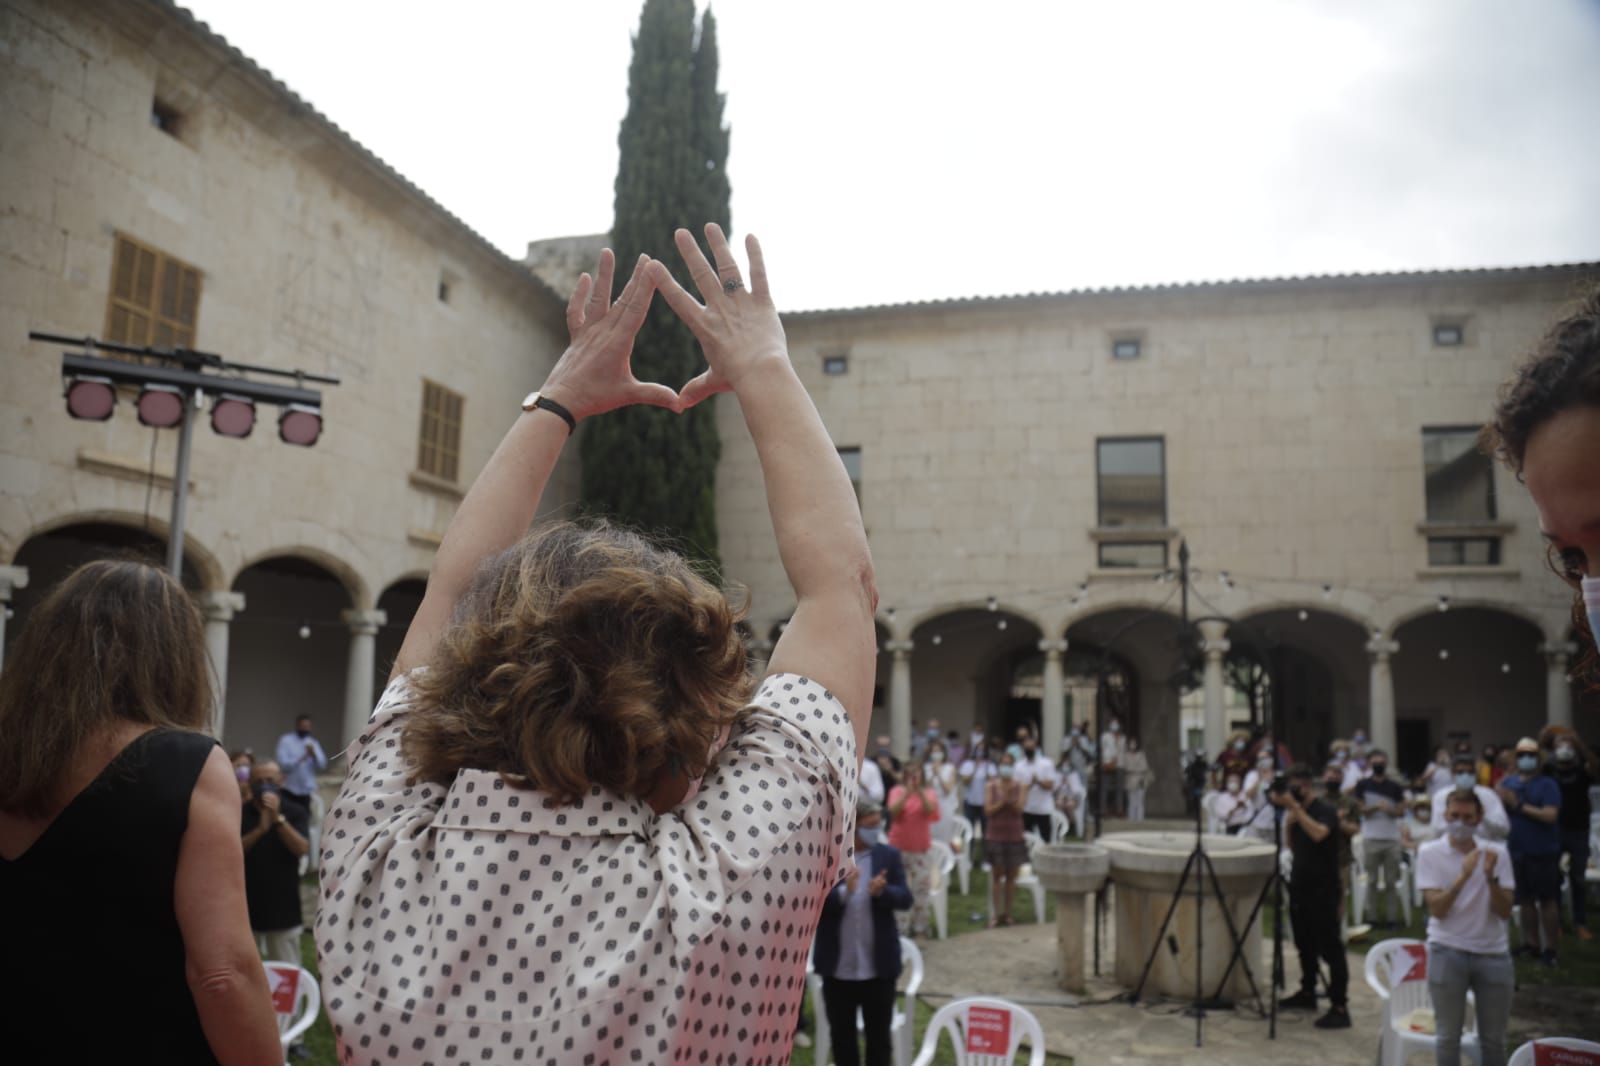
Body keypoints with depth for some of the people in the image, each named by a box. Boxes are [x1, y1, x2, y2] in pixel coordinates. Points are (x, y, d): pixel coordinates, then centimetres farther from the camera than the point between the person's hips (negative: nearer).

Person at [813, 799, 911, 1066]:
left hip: (879, 964, 1)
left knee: (879, 1033, 11)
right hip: (838, 966, -1)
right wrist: (844, 891, -30)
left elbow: (905, 899, -5)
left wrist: (882, 891, -25)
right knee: (841, 1034, 13)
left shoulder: (889, 855, 0)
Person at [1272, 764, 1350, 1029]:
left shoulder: (1324, 809, -11)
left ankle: (1339, 1007, -6)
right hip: (1300, 886, 8)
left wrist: (1295, 808, -27)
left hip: (1322, 890, -8)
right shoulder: (1296, 810, 11)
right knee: (1305, 944, 17)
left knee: (1330, 947, -7)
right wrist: (1288, 820, -2)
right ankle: (1307, 993, 30)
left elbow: (1318, 834, -31)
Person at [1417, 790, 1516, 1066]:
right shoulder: (1430, 852, -5)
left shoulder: (1495, 853, 2)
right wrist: (1463, 875, -26)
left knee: (1493, 1039, 11)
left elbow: (1505, 912, -3)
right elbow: (1437, 909, -13)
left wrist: (1491, 877, -20)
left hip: (1493, 954, 2)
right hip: (1448, 953, -2)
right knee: (1448, 1036, 4)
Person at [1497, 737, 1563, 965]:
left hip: (1543, 853, -5)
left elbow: (1550, 815, -18)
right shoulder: (1508, 783, 8)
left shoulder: (1548, 785, -7)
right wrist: (1500, 801, -15)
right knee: (1525, 899, 13)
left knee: (1547, 900, 1)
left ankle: (1551, 948, 9)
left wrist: (1520, 805, -19)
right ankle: (1531, 943, 24)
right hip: (1517, 851, 5)